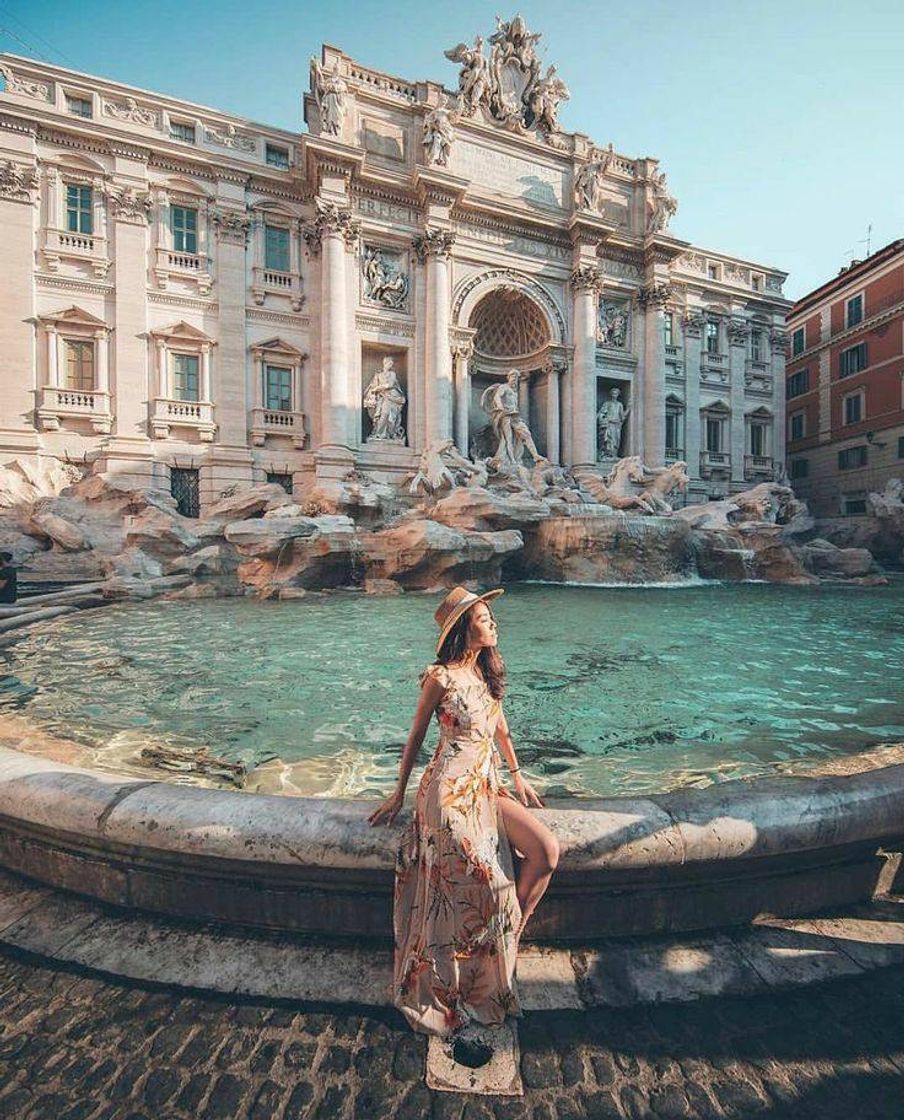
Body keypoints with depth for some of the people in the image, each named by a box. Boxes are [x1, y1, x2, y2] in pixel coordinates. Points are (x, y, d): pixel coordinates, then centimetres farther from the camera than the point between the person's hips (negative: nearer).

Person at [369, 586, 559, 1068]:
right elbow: (415, 737, -3)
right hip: (452, 790, -7)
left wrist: (517, 776, 18)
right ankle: (458, 1015, 17)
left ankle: (508, 941, 12)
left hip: (487, 786, 7)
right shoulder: (440, 677, -13)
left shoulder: (487, 669, 8)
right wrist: (399, 793, 5)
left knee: (547, 852, -7)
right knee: (465, 897, -3)